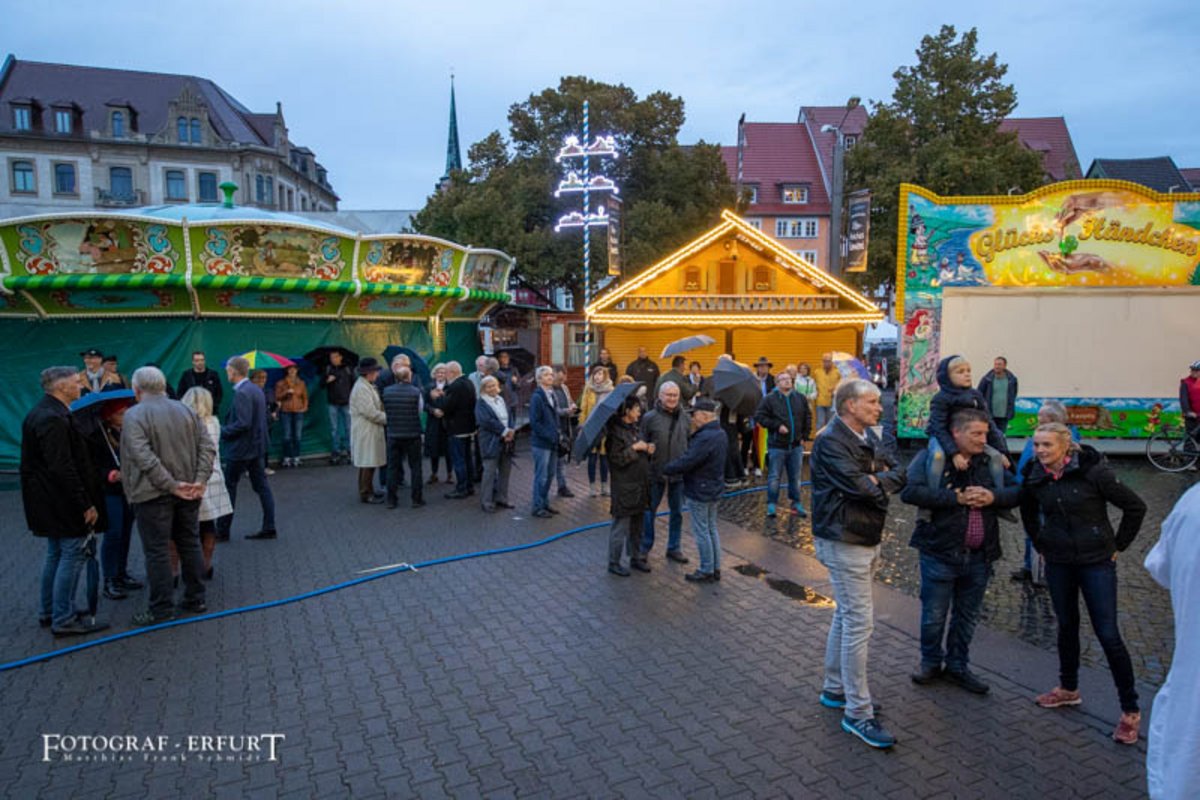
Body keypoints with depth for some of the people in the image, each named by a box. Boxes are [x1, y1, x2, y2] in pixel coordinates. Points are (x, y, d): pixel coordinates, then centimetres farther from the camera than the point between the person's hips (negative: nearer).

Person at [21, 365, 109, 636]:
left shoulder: (39, 413, 11)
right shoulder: (54, 419, -21)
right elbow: (62, 468, -25)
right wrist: (85, 505, -20)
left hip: (51, 502, 11)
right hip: (64, 503, -11)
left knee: (56, 555, 19)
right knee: (72, 556, -2)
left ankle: (49, 613, 30)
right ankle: (63, 620, 5)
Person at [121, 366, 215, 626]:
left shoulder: (134, 415, -10)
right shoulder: (185, 410, 8)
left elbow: (144, 457, -21)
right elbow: (208, 448, 1)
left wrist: (171, 485, -19)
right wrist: (200, 480, -5)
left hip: (153, 494, -6)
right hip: (188, 492, 6)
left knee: (156, 551, 2)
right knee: (190, 544, 14)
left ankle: (162, 609, 9)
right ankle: (196, 599, 23)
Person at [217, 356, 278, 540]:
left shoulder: (242, 393, -19)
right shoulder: (256, 390, 10)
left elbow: (243, 423, -25)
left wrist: (222, 431, -13)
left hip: (241, 449, -9)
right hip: (257, 446, 9)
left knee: (229, 487, 3)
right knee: (261, 486, 9)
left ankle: (222, 531, 12)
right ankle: (269, 528, 11)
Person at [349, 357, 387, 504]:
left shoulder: (367, 386, 15)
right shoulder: (361, 388, -18)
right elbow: (370, 412, -21)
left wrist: (385, 416, 6)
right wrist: (388, 418, -12)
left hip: (370, 430, 10)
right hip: (366, 432, -10)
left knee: (370, 463, 15)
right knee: (367, 463, -4)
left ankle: (368, 490, 24)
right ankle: (365, 494, 3)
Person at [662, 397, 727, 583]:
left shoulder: (705, 438, -26)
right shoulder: (720, 434, 6)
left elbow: (686, 462, -27)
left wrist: (665, 469, -15)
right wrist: (694, 432, 3)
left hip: (699, 492, -10)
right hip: (714, 489, 10)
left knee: (701, 531, 3)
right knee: (711, 528, 18)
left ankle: (706, 571, 13)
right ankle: (715, 568, 27)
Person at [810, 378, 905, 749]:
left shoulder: (868, 436, 11)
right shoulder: (831, 441, -18)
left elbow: (899, 475, 7)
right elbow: (860, 486, -27)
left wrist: (877, 480, -13)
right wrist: (881, 482, -8)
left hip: (868, 538, 10)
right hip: (844, 542, -10)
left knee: (846, 615, 18)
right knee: (859, 622, -7)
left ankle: (835, 689, 32)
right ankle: (857, 713, 3)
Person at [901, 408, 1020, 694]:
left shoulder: (989, 461, 7)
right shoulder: (931, 458, -9)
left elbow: (1017, 491, 8)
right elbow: (910, 491, -23)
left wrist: (993, 496, -13)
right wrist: (956, 497, -23)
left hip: (979, 556, 5)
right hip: (940, 552, -5)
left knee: (967, 616, 17)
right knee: (934, 615, 7)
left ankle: (957, 666, 34)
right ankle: (931, 663, 29)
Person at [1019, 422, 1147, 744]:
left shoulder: (1093, 471, -17)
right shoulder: (1034, 477, -3)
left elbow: (1135, 507, -9)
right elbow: (1028, 512, 17)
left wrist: (1117, 546, -5)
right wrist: (1040, 544, 12)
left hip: (1096, 562, -4)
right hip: (1058, 563, 4)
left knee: (1108, 635, -2)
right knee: (1067, 625, 17)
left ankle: (1130, 710, 12)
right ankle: (1068, 689, 34)